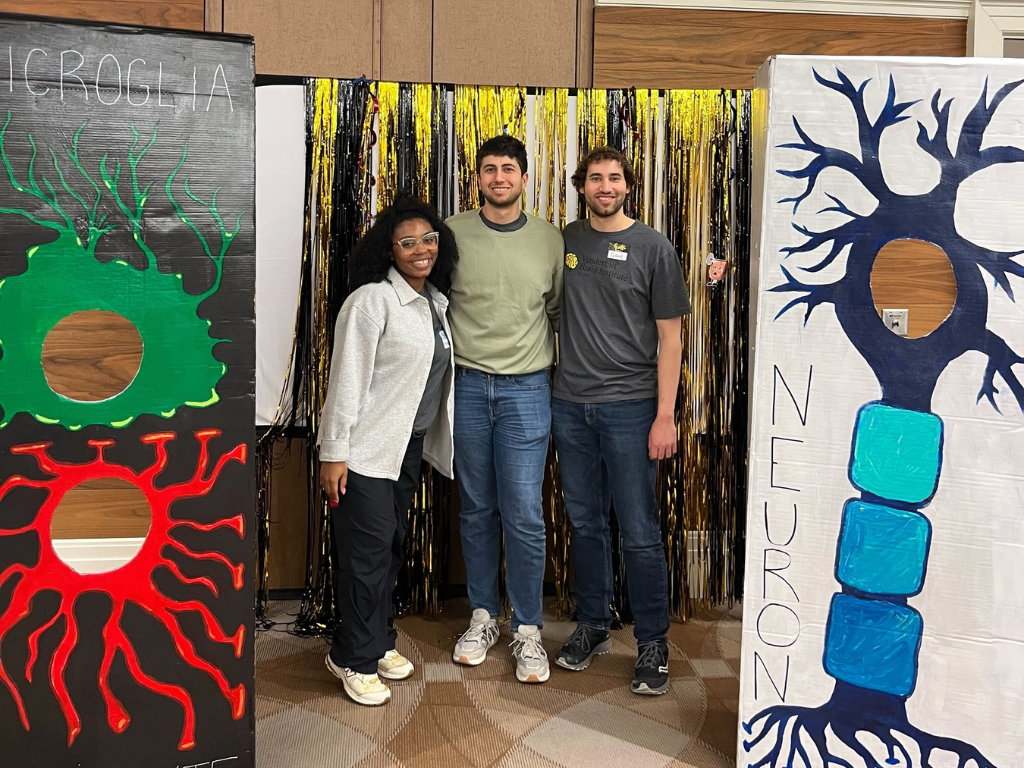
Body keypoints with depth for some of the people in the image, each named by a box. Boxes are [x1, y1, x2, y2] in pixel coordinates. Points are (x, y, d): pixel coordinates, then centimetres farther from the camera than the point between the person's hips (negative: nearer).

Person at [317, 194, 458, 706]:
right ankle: (355, 659, 11)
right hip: (365, 446, -7)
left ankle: (378, 642, 28)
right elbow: (347, 378, -17)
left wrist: (430, 439, 17)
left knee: (391, 545, 14)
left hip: (409, 443, 8)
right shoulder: (372, 300, -14)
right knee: (368, 548, -3)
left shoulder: (435, 301, 10)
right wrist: (333, 452, -19)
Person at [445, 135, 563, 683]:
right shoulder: (452, 233, 2)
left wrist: (557, 366, 6)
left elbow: (559, 310, 11)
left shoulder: (550, 240, 3)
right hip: (466, 386, 1)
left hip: (526, 390, -1)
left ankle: (527, 630, 12)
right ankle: (482, 617, 25)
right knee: (477, 509, 10)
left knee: (524, 514, -2)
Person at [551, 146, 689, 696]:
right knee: (585, 524, 13)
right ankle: (592, 626, 28)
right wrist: (547, 389, 9)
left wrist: (665, 416, -9)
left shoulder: (653, 248, -2)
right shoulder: (565, 241, 9)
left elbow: (669, 338, -3)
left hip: (629, 407, -4)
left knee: (639, 533, 0)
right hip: (570, 404, 4)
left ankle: (653, 644, 14)